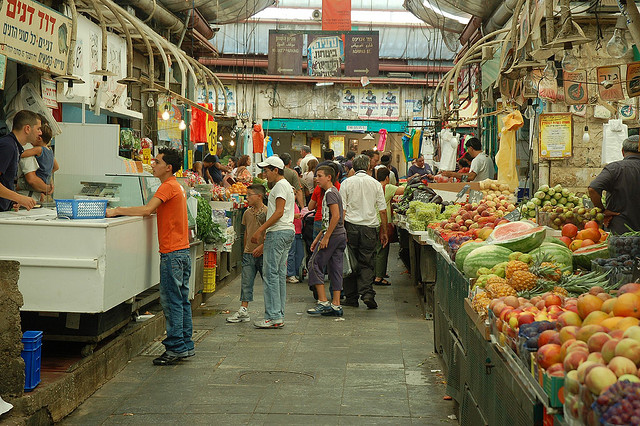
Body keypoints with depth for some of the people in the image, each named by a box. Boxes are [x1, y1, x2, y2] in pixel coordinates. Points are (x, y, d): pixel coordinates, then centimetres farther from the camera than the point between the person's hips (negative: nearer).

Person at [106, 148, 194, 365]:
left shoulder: (168, 186, -13)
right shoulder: (176, 186, 18)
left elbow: (147, 210, -24)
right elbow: (154, 210, 21)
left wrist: (117, 211, -19)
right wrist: (123, 210, 14)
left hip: (172, 253, -10)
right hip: (182, 251, 10)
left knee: (171, 300, -6)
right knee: (181, 300, 12)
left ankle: (175, 348, -3)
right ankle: (186, 345, 17)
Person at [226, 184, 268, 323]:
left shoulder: (267, 212, -9)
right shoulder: (247, 213, 11)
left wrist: (262, 246, -20)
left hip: (263, 253, -6)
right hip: (249, 254, 6)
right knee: (246, 282, 2)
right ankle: (243, 310, 3)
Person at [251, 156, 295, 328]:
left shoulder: (280, 185, -10)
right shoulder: (287, 185, 22)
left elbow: (279, 212, -18)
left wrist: (260, 230, -19)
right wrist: (265, 231, 21)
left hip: (278, 232, -10)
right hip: (288, 230, 10)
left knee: (271, 274, -9)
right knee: (280, 274, 10)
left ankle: (273, 317, -10)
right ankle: (279, 316, 12)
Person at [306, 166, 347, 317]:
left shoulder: (330, 193, -10)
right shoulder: (334, 192, 21)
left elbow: (336, 216, -21)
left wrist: (326, 237, -21)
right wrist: (317, 238, 24)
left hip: (333, 235, -10)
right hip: (341, 235, 10)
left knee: (315, 264, -4)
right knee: (335, 269, 8)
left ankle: (323, 302, -7)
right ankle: (336, 305, 8)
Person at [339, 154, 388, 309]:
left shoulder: (347, 183, 1)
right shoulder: (376, 184, 4)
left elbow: (342, 209, -3)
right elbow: (383, 210, 5)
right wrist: (384, 232, 12)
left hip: (351, 226, 0)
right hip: (370, 227, 1)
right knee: (366, 263, 6)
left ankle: (351, 297, 12)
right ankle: (367, 293, -11)